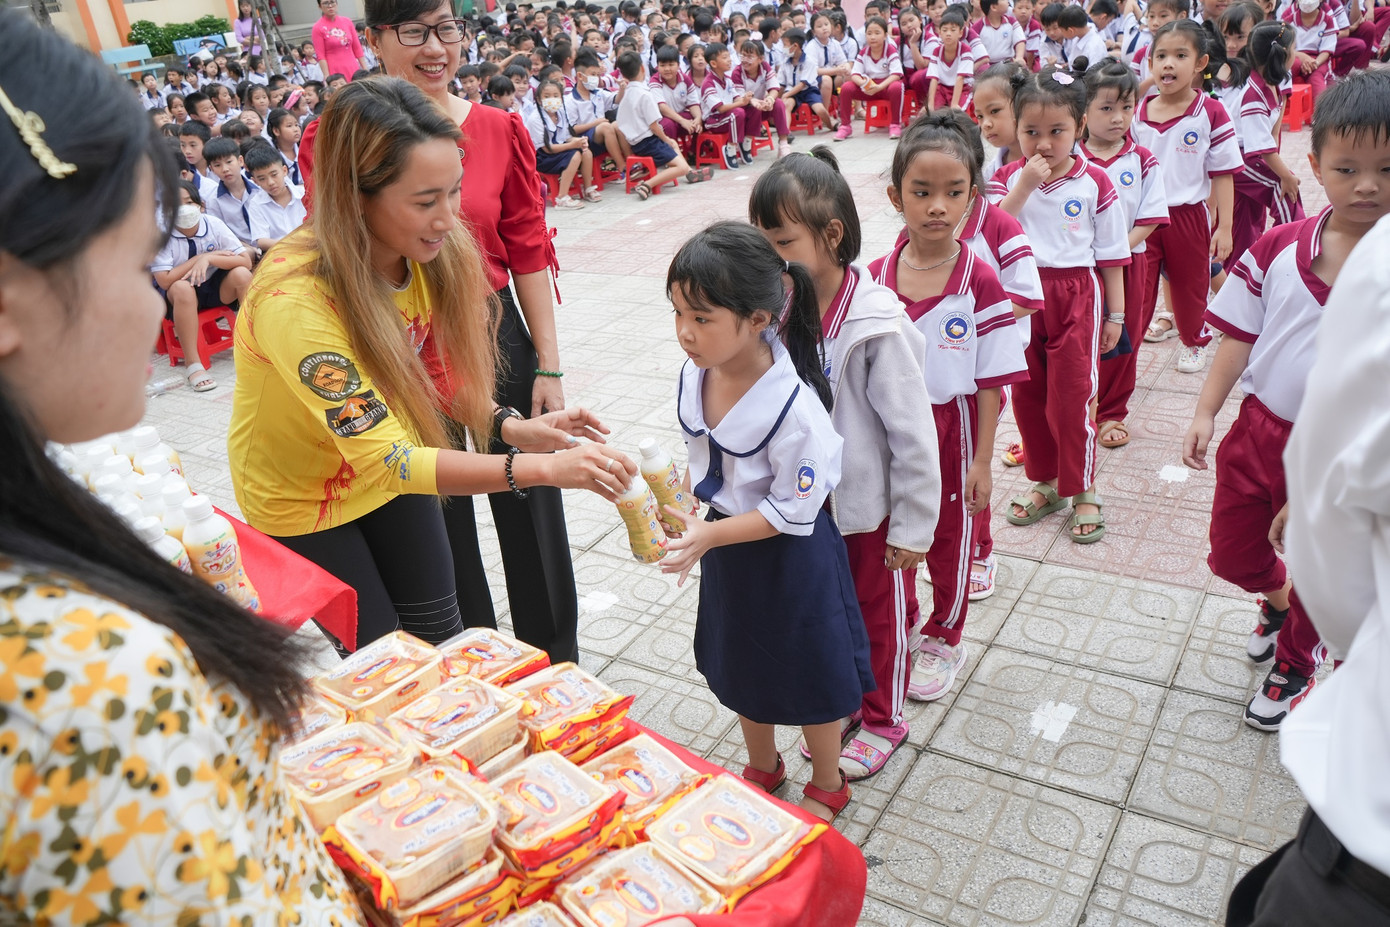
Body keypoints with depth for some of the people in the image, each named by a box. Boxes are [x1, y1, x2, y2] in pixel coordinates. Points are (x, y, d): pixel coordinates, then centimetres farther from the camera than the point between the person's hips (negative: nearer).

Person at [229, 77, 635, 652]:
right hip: (300, 497, -5)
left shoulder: (426, 251, -18)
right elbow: (385, 461, -38)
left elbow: (428, 372, -3)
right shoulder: (295, 298, -37)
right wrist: (543, 468, -43)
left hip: (392, 460, 5)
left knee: (442, 638, 12)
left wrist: (511, 427, -21)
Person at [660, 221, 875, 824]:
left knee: (809, 676, 15)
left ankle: (827, 786, 42)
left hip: (791, 556, -7)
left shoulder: (793, 406, -32)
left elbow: (794, 510, -24)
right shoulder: (695, 374, -11)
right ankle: (763, 767, 52)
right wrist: (672, 492, -8)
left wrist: (711, 534, -29)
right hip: (727, 543, 7)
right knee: (740, 666, 25)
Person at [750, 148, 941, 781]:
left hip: (871, 509, -5)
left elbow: (913, 433, -18)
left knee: (880, 618, 17)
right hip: (811, 504, 5)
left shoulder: (877, 326, -25)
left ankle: (883, 720, 39)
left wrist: (912, 526, -13)